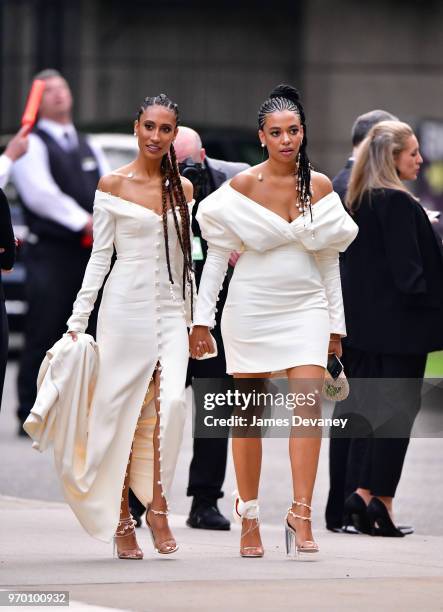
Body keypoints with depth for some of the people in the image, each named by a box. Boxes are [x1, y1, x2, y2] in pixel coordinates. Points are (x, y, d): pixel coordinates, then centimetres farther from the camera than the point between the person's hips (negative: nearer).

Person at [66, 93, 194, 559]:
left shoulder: (182, 188, 11)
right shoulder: (113, 184, 2)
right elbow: (99, 255, 2)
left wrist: (196, 321, 14)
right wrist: (78, 319, -2)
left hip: (171, 310, 2)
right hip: (126, 306, -2)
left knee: (170, 400, -18)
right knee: (121, 411, -3)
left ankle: (156, 503, -8)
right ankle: (120, 520, 6)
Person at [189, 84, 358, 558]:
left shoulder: (320, 186, 5)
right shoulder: (242, 186, -3)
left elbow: (329, 259, 11)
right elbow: (217, 256, -1)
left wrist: (336, 323, 11)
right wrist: (202, 318, -5)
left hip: (306, 307, 2)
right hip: (252, 307, -2)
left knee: (308, 404, -14)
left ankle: (300, 513, -15)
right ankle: (249, 516, 14)